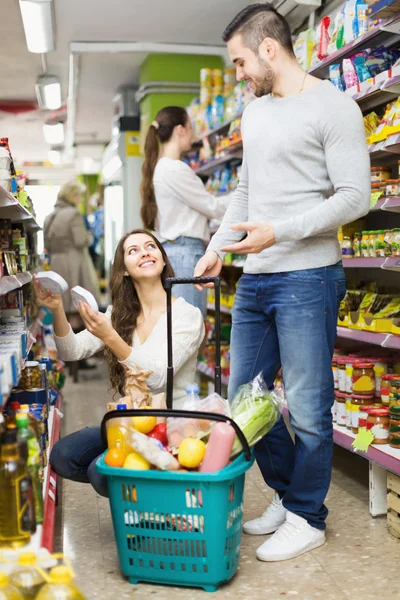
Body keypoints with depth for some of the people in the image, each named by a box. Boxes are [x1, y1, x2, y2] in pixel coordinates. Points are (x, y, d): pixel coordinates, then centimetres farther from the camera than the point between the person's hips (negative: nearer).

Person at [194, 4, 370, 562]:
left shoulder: (333, 107, -7)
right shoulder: (254, 112, 18)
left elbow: (354, 197, -14)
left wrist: (279, 232, -21)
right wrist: (218, 245, 15)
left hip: (307, 279, -8)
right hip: (255, 279, 8)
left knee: (307, 407, 0)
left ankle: (307, 517, 19)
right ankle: (286, 493, 30)